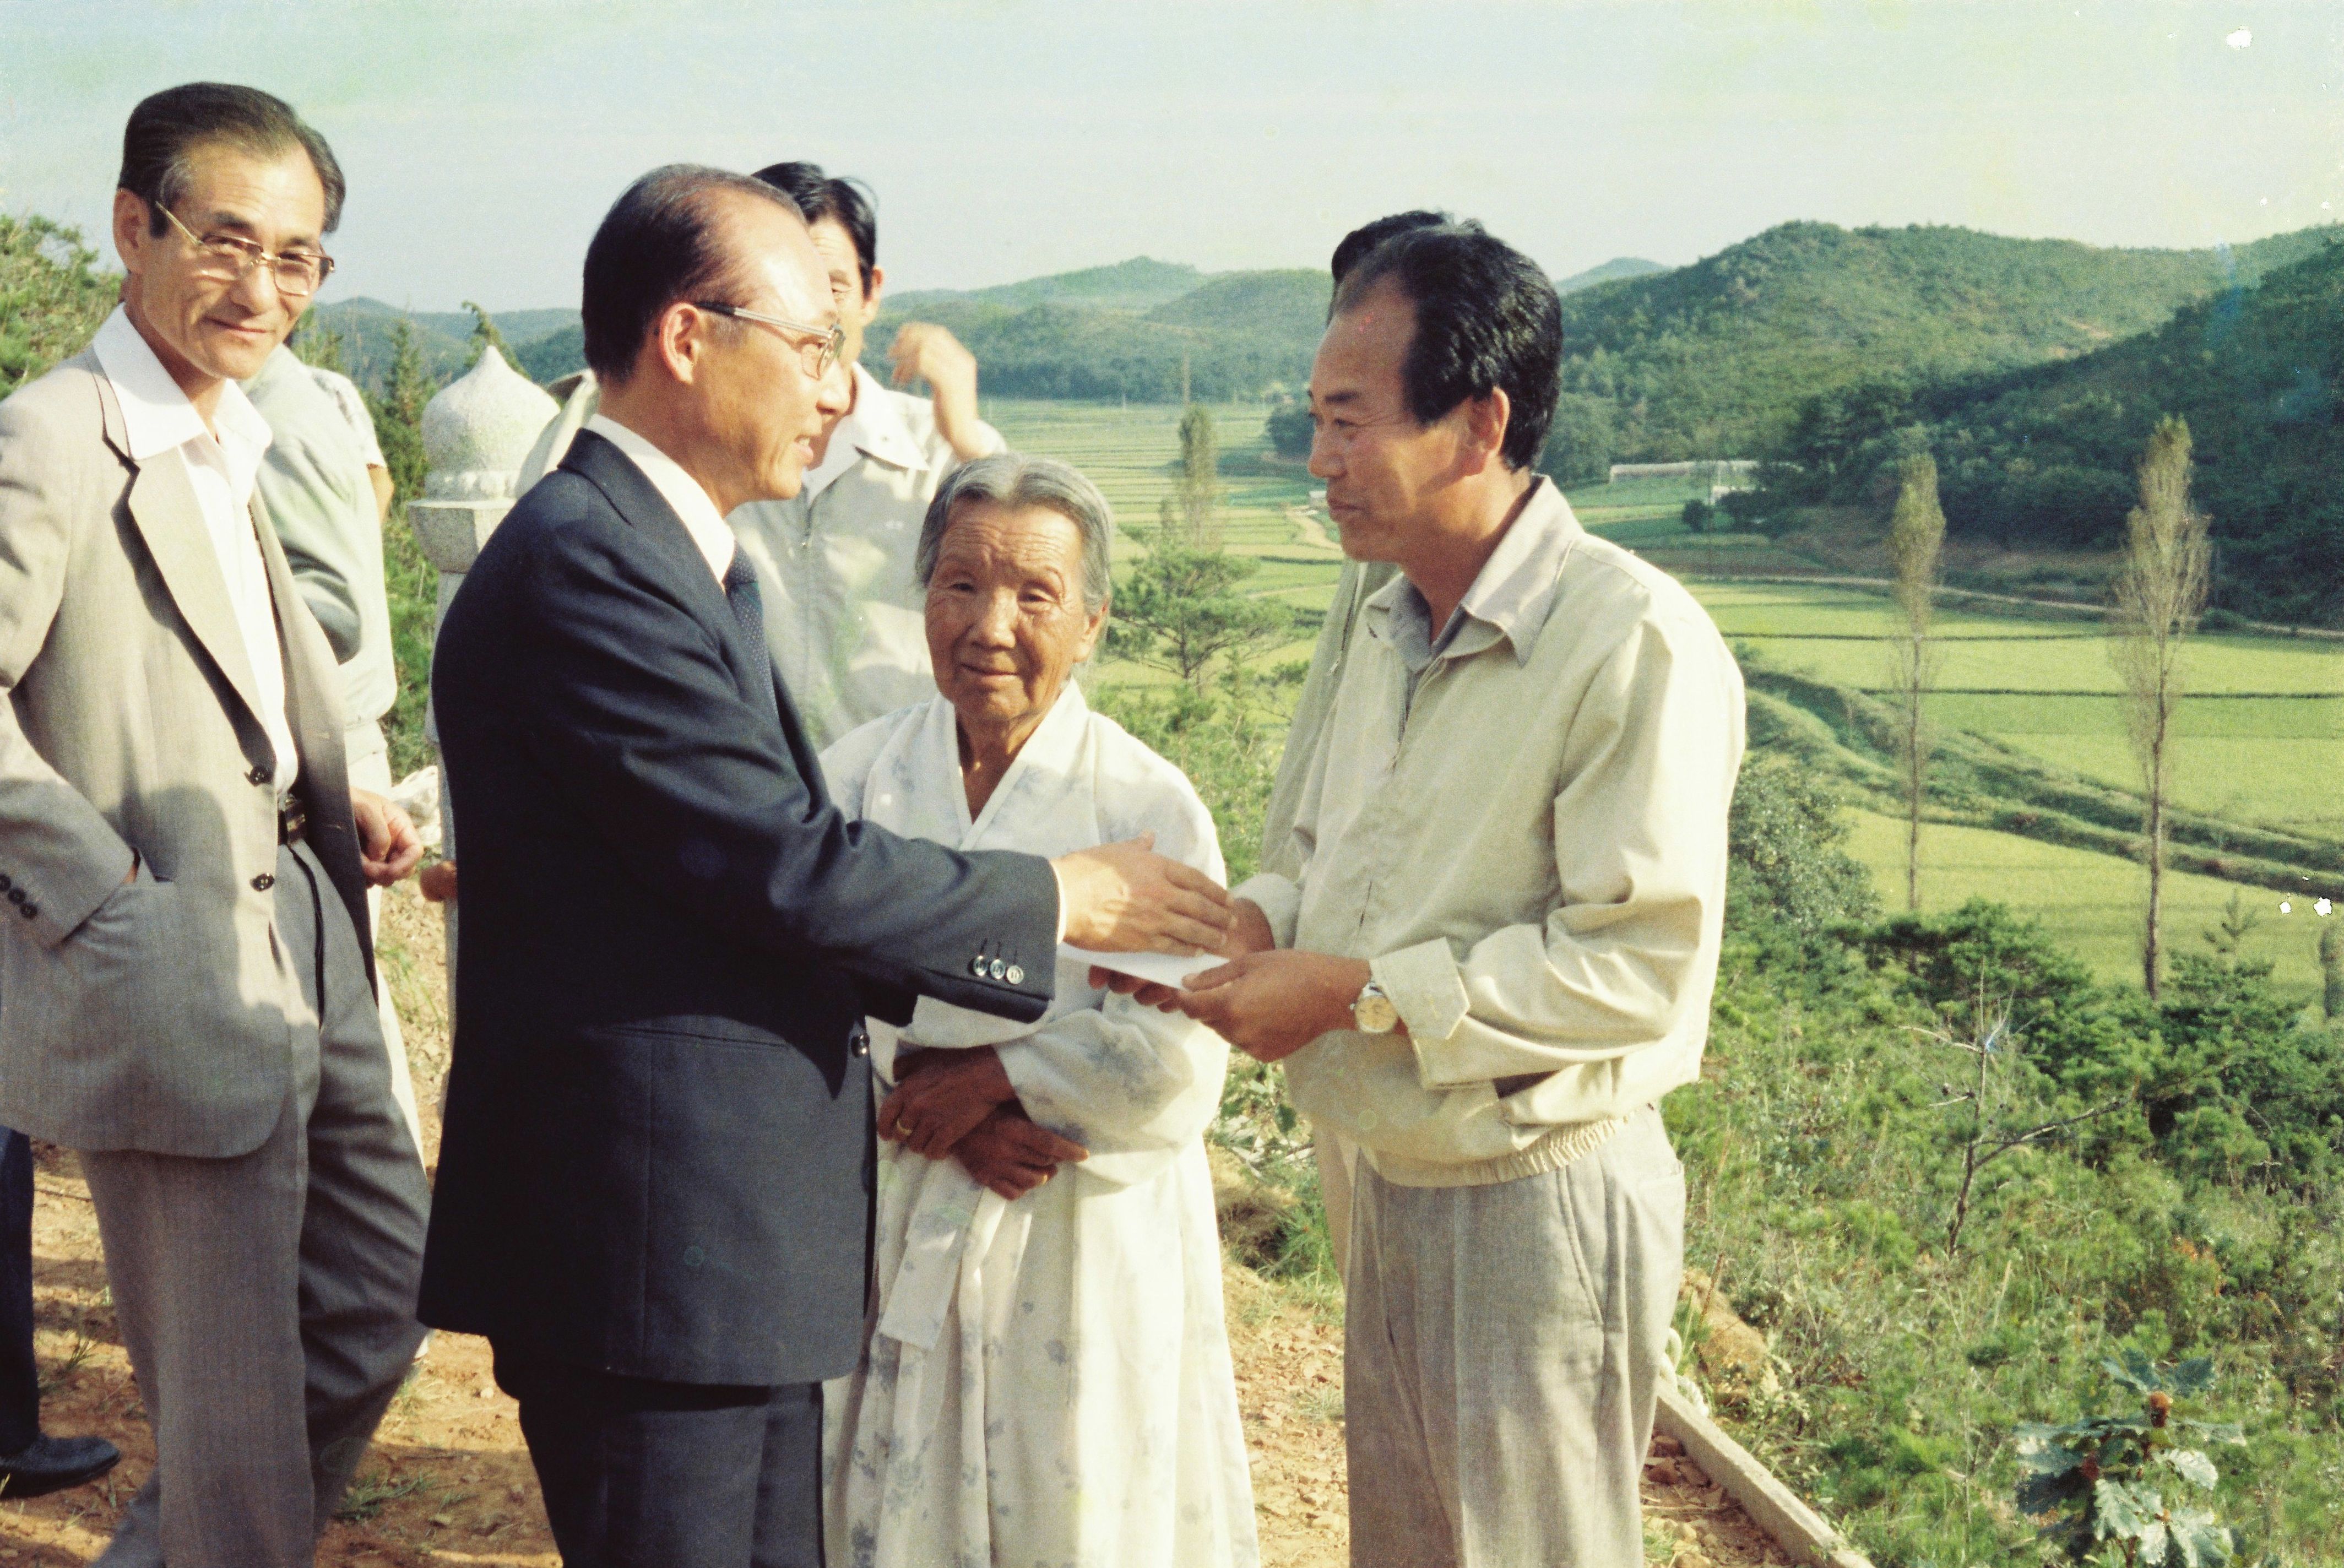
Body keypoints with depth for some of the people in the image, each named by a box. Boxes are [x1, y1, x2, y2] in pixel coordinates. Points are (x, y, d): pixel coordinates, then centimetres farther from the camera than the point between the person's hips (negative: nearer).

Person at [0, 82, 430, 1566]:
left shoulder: (227, 444, 14)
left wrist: (339, 799, 9)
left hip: (302, 944, 9)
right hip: (183, 985, -9)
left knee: (383, 1286, 19)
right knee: (238, 1399, 1)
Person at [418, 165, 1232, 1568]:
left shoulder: (690, 558, 15)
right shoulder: (584, 567, -18)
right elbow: (785, 865, -21)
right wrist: (1063, 899, -10)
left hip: (743, 1240, 10)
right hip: (651, 1241, -10)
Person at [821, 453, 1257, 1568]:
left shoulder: (1148, 804, -7)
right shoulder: (859, 776, 2)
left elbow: (1174, 1065, -14)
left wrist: (987, 1080, -12)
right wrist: (948, 1123, -16)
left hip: (1080, 1250, -2)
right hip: (889, 1230, 2)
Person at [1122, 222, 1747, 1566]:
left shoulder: (1637, 643, -20)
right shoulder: (1392, 625, 9)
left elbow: (1640, 963, -24)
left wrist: (1361, 993, -23)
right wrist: (1254, 922, -2)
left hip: (1544, 1199, -8)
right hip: (1394, 1187, 8)